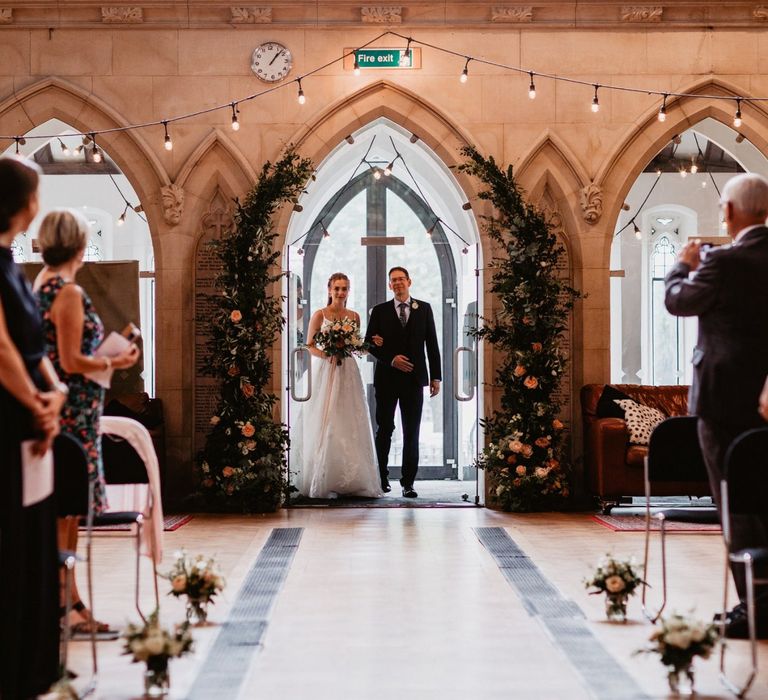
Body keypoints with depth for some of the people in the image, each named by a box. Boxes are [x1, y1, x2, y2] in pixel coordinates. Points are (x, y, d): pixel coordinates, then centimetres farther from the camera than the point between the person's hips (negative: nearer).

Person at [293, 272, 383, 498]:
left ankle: (350, 481, 3)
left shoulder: (354, 316, 11)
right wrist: (326, 355, -17)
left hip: (347, 373, 3)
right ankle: (322, 482, 0)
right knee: (323, 425, -5)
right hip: (324, 372, -3)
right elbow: (309, 346, 0)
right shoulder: (319, 315, 1)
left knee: (349, 425, -1)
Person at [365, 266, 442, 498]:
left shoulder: (424, 309, 6)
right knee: (384, 429, 8)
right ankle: (382, 477, 22)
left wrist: (436, 377, 1)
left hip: (414, 379, 0)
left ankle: (408, 482, 3)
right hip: (387, 378, 0)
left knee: (412, 432, -1)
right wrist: (391, 359, -13)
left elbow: (432, 344, 6)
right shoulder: (380, 311, 4)